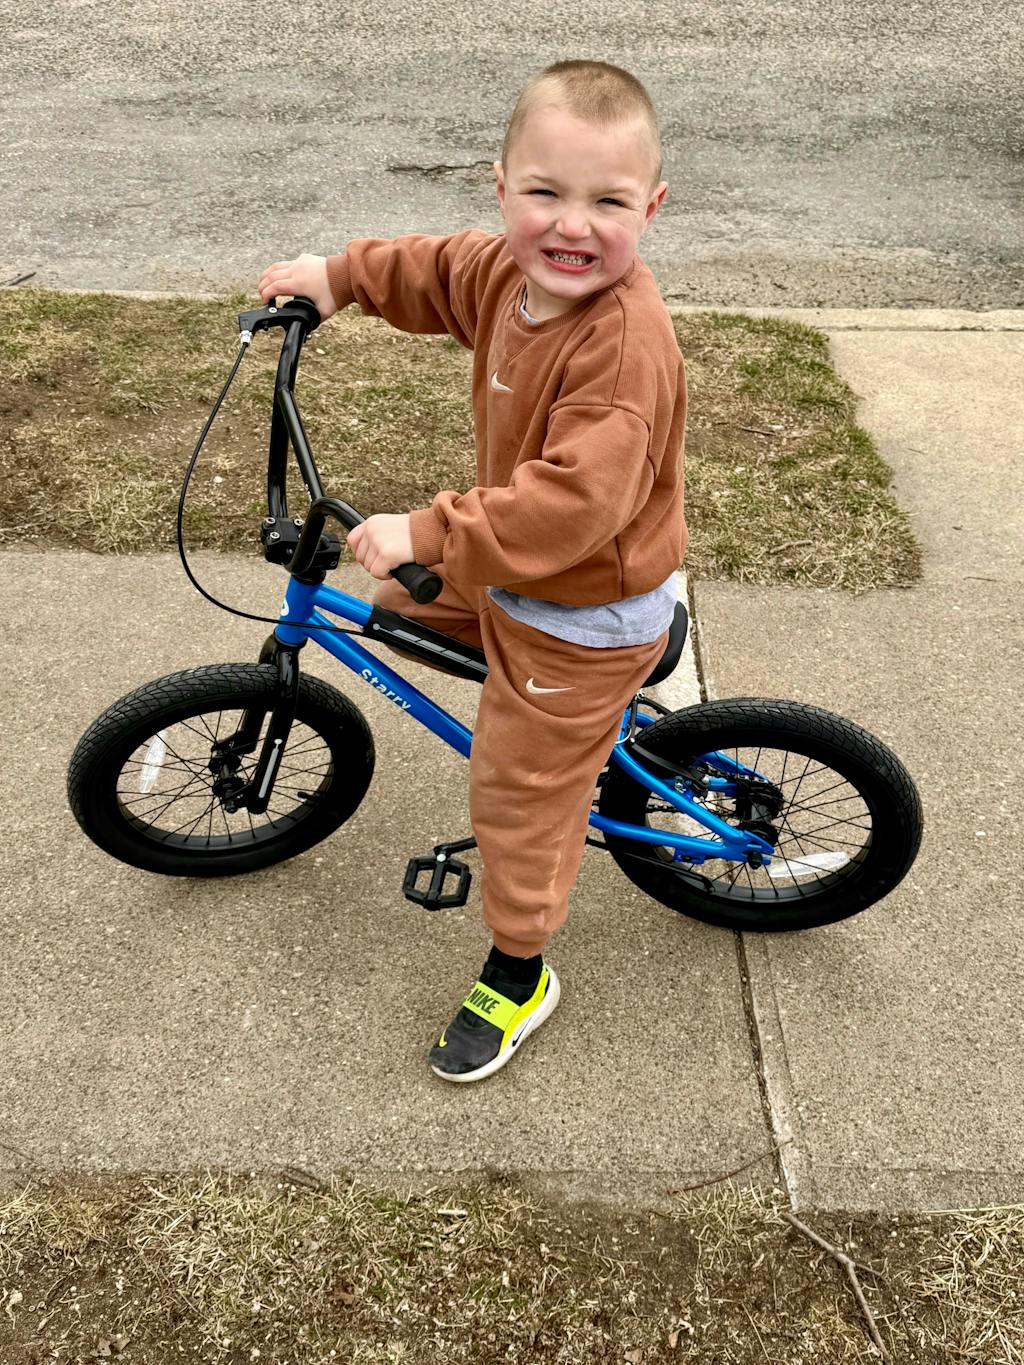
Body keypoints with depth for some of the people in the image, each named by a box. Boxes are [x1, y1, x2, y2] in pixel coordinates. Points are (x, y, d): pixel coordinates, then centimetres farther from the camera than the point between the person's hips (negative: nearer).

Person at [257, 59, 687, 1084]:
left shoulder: (624, 344, -34)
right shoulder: (510, 269, -6)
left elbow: (572, 502, -42)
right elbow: (437, 270, 18)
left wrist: (428, 533, -38)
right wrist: (339, 275, 15)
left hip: (582, 616, -8)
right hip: (513, 569, 9)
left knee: (517, 794, 4)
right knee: (404, 597, 30)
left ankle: (517, 973, 30)